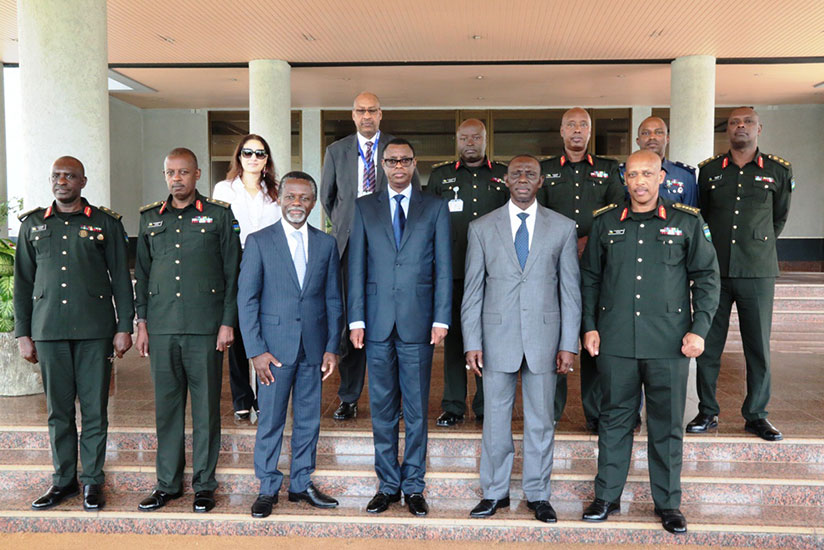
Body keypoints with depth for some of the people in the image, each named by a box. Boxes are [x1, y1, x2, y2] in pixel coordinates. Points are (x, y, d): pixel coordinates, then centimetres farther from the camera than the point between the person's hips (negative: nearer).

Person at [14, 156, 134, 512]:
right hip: (49, 330, 2)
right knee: (58, 410, 8)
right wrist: (22, 333, 8)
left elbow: (121, 278, 4)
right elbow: (22, 281, 12)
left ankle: (92, 480, 14)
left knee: (95, 409, 2)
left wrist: (124, 327, -2)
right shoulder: (33, 224, 11)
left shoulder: (106, 223, 4)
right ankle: (64, 480, 21)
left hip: (95, 329, -2)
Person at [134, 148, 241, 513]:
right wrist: (141, 323, 9)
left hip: (205, 326, -3)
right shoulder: (150, 218, 13)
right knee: (166, 405, 8)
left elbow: (232, 271, 1)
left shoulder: (219, 215, 3)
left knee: (206, 406, 3)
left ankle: (204, 484, 16)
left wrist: (227, 322, -5)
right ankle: (168, 483, 21)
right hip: (162, 327, 3)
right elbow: (142, 273, 16)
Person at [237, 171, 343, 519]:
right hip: (275, 346, -3)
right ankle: (268, 488, 19)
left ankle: (302, 484, 26)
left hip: (313, 347, 3)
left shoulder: (326, 244, 8)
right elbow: (247, 299, -3)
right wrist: (256, 350, -9)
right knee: (270, 420, 4)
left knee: (309, 419, 11)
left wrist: (333, 347, 2)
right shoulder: (259, 242, 0)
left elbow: (333, 300, 9)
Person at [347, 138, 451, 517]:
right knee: (382, 407, 9)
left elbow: (443, 267, 3)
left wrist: (441, 318, -5)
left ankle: (413, 486, 20)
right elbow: (357, 266, 5)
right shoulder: (365, 208, 10)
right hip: (378, 323, 1)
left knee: (416, 408, 6)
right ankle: (388, 485, 22)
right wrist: (356, 319, -2)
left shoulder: (435, 208, 7)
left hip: (417, 322, -1)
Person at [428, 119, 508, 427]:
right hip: (452, 271, 0)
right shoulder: (440, 176, 12)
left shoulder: (504, 176, 12)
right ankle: (453, 407, 13)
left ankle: (487, 408, 15)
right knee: (453, 338, 3)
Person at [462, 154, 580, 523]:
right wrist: (472, 343, -3)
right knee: (495, 419, 8)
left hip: (543, 338, 0)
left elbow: (570, 290, 4)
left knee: (541, 420, 10)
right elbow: (472, 291, 3)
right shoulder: (482, 228, 4)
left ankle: (537, 494, 25)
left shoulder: (563, 228, 5)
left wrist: (569, 344, -1)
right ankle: (494, 492, 24)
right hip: (497, 338, 0)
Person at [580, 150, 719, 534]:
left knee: (667, 424, 7)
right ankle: (607, 496, 23)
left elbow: (707, 277, 6)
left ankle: (668, 503, 23)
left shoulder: (687, 222, 5)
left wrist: (699, 328, -3)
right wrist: (590, 325, 4)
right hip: (615, 341, 1)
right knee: (615, 419, 9)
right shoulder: (605, 222, 7)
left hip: (669, 343, -1)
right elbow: (589, 278, 11)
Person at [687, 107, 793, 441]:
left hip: (757, 273, 0)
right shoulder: (709, 169, 7)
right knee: (708, 344, 4)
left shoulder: (778, 170, 6)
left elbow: (780, 216, 18)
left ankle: (756, 415, 19)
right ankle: (707, 412, 17)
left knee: (759, 346, 4)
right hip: (713, 270, 1)